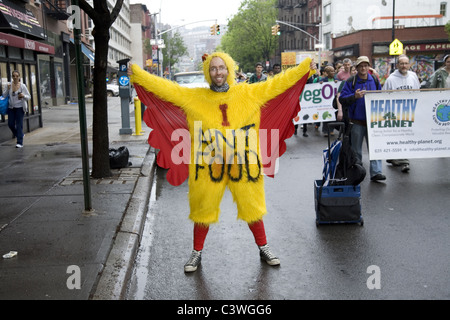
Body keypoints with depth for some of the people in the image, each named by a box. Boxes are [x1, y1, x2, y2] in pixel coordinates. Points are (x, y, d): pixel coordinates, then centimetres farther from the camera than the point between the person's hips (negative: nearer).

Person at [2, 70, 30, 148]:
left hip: (20, 107, -4)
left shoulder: (22, 86, -6)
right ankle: (18, 135, 32)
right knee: (10, 124, 4)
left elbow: (29, 97, -4)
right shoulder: (9, 85, 3)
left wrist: (23, 96, -24)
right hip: (11, 107, 4)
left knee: (19, 125, -6)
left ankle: (20, 142, -3)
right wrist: (8, 89, -12)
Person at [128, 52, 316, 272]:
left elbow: (278, 83, 6)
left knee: (252, 206, 12)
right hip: (208, 164, 0)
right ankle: (197, 253, 28)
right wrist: (137, 74, -2)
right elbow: (166, 88, 3)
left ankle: (263, 248, 32)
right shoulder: (193, 97, 3)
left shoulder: (249, 93, 4)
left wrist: (305, 67, 4)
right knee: (203, 209, 9)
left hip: (243, 162, 1)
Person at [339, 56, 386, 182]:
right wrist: (354, 96, -25)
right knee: (356, 149, 8)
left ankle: (376, 172, -2)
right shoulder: (350, 82, -2)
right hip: (357, 121, -2)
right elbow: (342, 99, -10)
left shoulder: (375, 80, 9)